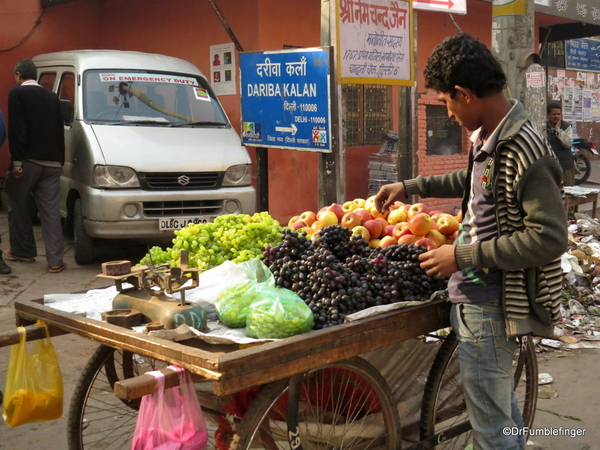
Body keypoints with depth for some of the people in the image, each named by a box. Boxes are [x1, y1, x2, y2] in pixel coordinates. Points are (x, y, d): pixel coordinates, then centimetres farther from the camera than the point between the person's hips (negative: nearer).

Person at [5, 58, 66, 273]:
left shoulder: (17, 93, -4)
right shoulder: (51, 96, 13)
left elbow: (16, 129, -12)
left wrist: (16, 161, -12)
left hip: (28, 160, -5)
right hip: (52, 163, 5)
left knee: (18, 207, 13)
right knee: (50, 210, 1)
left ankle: (22, 251, 22)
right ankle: (55, 260, -4)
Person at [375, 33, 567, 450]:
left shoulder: (524, 151, -23)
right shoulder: (489, 137, 5)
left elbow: (549, 238, -25)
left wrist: (462, 256, -21)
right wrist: (410, 187, 25)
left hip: (488, 309, -10)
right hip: (475, 298, 10)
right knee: (502, 406, 26)